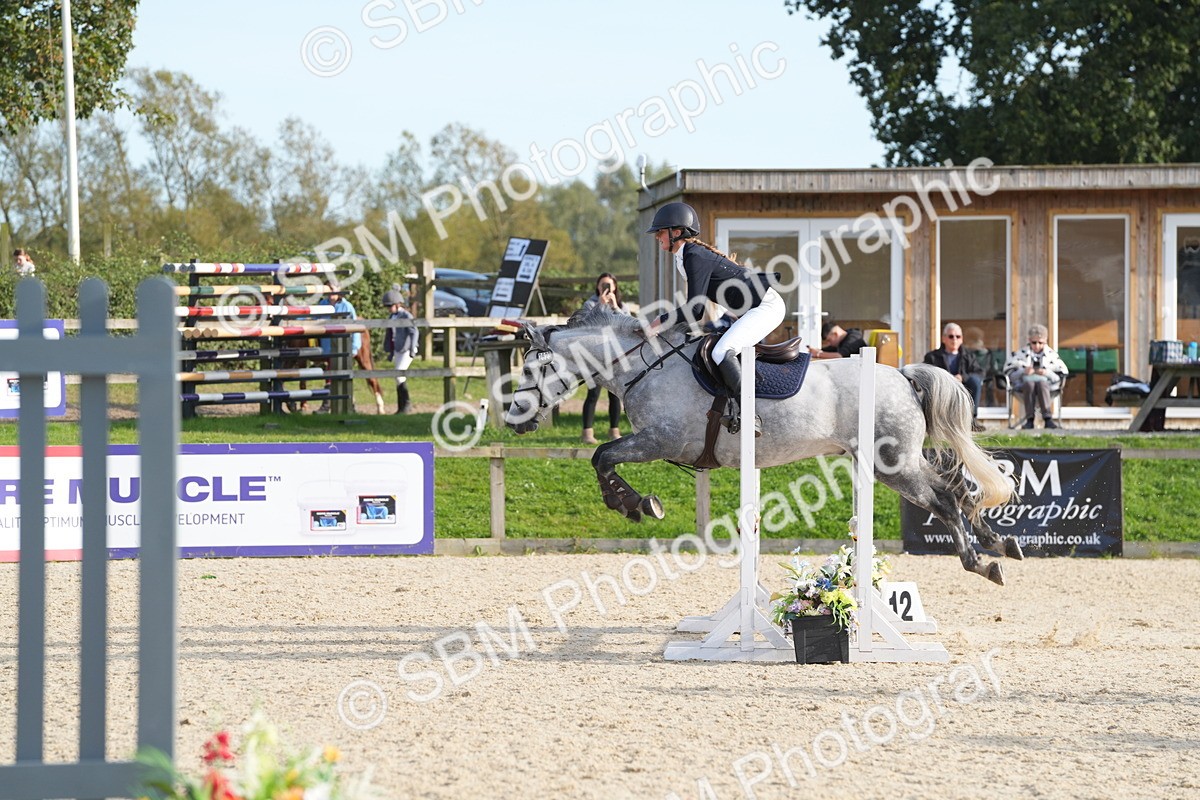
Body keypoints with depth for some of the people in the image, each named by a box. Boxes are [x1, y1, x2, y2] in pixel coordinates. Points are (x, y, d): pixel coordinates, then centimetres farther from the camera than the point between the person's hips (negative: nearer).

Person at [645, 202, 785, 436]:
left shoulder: (695, 257, -18)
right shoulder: (684, 257, 12)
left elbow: (694, 309, -22)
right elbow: (697, 308, 19)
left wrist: (660, 322, -13)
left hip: (766, 307, -11)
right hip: (753, 309, 11)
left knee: (722, 353, -25)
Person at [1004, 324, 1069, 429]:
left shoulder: (1051, 354, 13)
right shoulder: (1022, 353, 13)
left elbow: (1063, 372, 9)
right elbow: (1008, 370, 8)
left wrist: (1048, 373, -9)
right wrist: (1023, 372, -10)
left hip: (1045, 384, 0)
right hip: (1024, 385, 0)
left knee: (1041, 383, -37)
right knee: (1029, 383, -37)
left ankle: (1048, 418, -46)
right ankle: (1029, 419, -39)